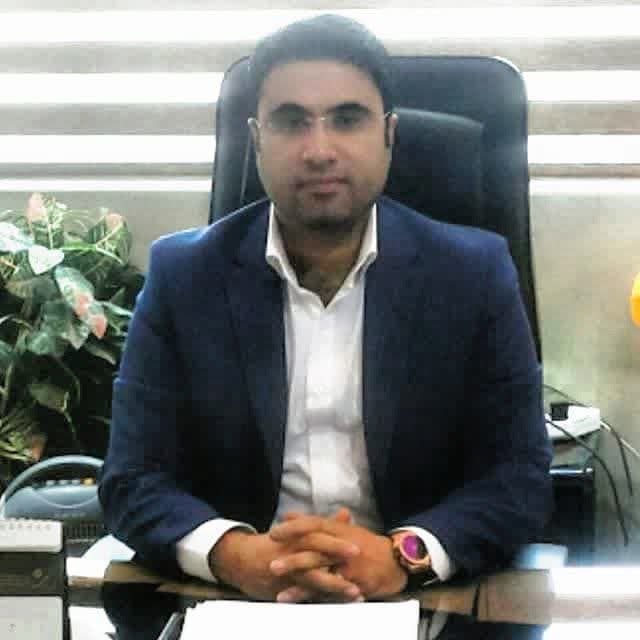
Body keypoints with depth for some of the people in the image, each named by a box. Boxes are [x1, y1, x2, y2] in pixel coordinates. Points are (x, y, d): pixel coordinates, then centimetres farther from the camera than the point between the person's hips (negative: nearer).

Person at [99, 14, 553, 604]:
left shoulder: (475, 272, 0)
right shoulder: (182, 275, 1)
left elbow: (521, 478, -2)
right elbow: (133, 481, -2)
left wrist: (403, 556, -20)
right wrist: (234, 555, -21)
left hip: (420, 603, 0)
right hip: (236, 601, 0)